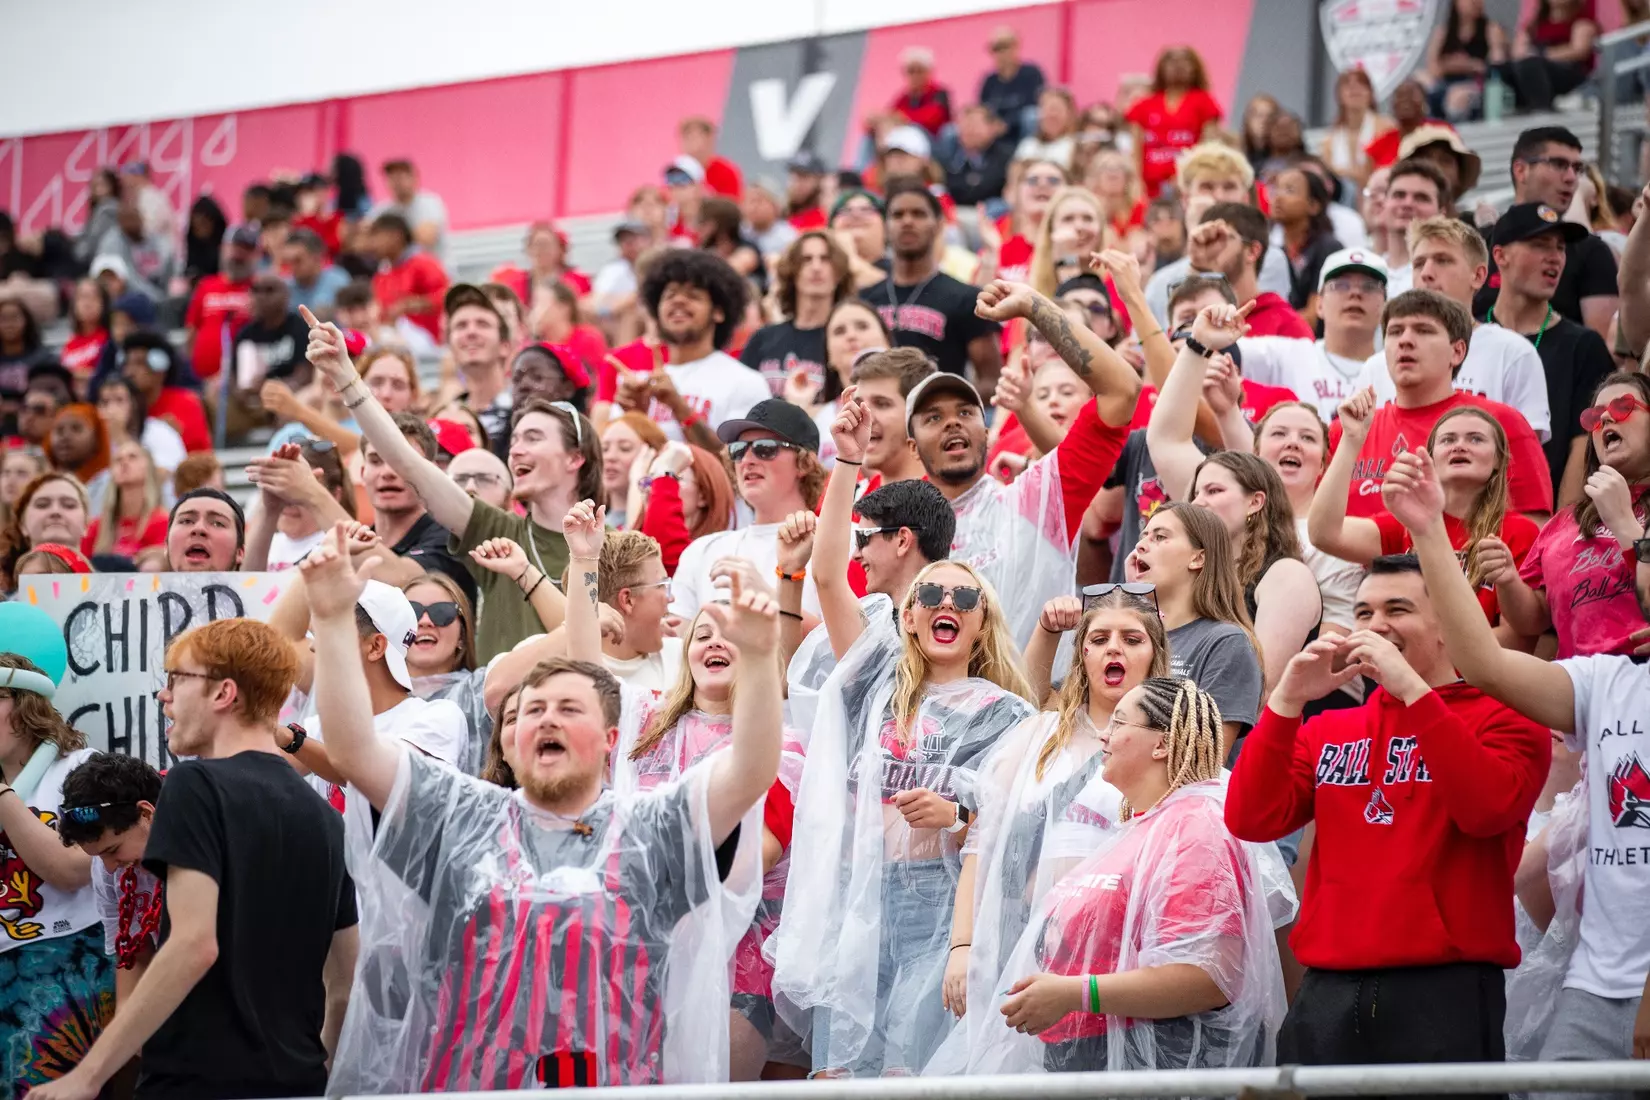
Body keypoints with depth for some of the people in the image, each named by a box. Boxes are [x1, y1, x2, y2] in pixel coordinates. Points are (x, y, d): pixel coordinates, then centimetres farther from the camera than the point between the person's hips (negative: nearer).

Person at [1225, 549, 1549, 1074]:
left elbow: (1487, 809, -17)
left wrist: (1413, 690, -16)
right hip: (1327, 994, 4)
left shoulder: (1504, 720, 3)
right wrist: (1287, 700, -6)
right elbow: (1251, 821, 2)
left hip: (1445, 994, -4)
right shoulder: (1327, 733, 15)